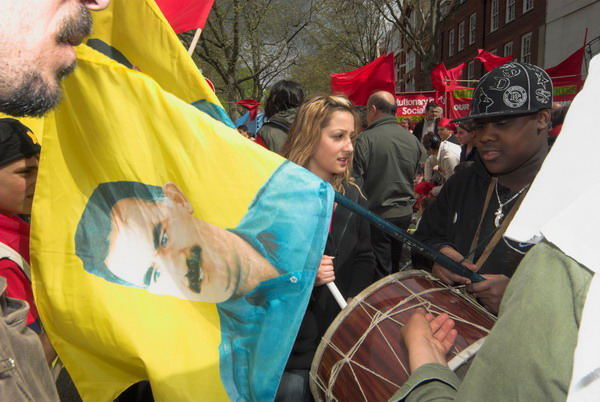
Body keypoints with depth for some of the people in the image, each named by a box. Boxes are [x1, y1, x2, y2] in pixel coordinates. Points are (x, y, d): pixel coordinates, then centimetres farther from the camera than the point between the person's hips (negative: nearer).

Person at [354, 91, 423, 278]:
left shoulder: (366, 139, -15)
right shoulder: (413, 139, 3)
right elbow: (415, 175, 14)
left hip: (378, 213, -6)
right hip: (405, 213, 6)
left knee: (379, 275, 3)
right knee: (394, 268, 19)